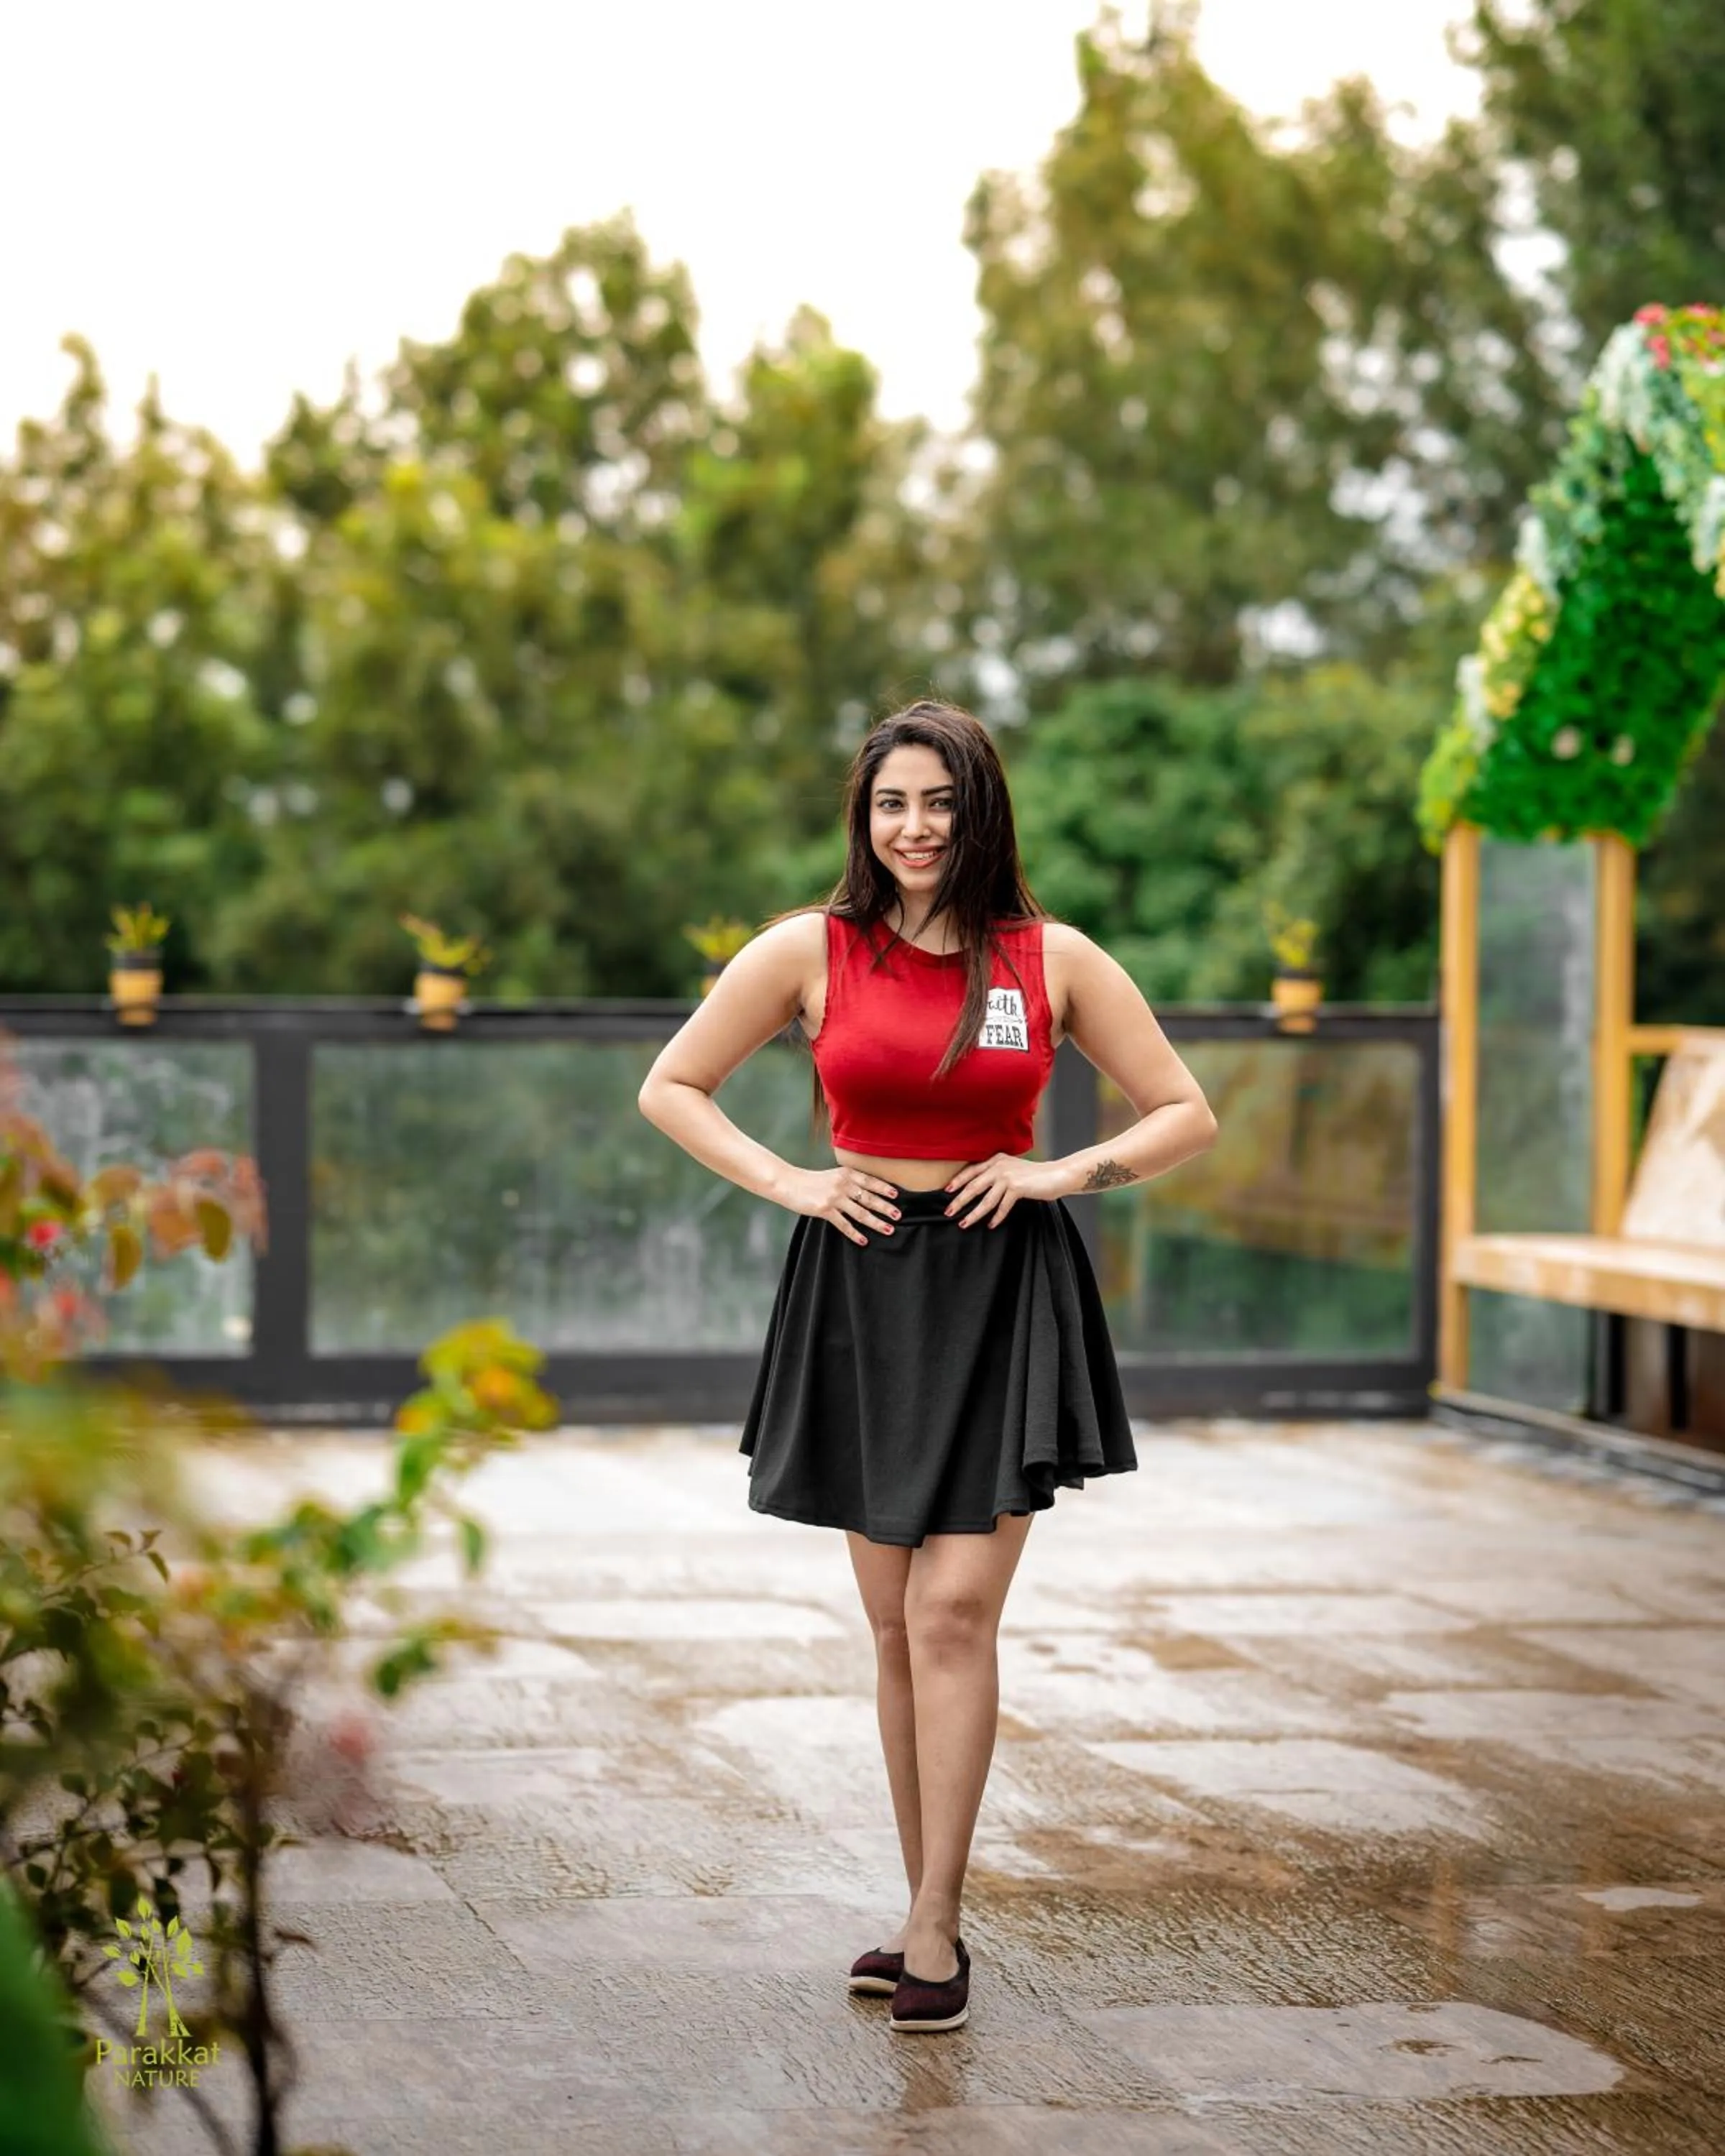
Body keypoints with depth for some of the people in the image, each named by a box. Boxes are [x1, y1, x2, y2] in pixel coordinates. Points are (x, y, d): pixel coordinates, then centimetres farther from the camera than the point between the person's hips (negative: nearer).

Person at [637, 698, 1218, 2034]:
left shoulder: (1053, 960, 1)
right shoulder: (811, 951, 1)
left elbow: (1187, 1116, 8)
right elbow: (671, 1089, 9)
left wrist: (1064, 1173, -6)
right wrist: (789, 1183, -2)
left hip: (1006, 1288, -2)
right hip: (862, 1282, 2)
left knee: (954, 1610, -10)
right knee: (896, 1622, 7)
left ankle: (934, 1928, -5)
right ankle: (929, 1909, 17)